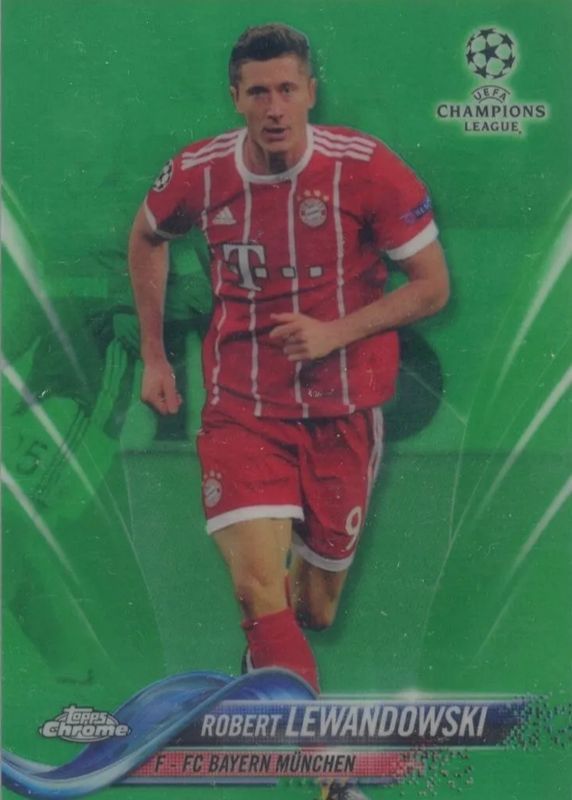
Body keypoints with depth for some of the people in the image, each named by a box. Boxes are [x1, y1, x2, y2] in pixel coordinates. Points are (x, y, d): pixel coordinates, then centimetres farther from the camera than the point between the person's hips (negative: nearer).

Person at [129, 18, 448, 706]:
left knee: (315, 609, 10)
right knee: (257, 587, -15)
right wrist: (153, 356, 14)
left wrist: (335, 331, -16)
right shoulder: (197, 173, -5)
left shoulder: (367, 168, -11)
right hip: (241, 406, 1)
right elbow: (146, 239, 17)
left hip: (343, 408, 0)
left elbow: (432, 286, -4)